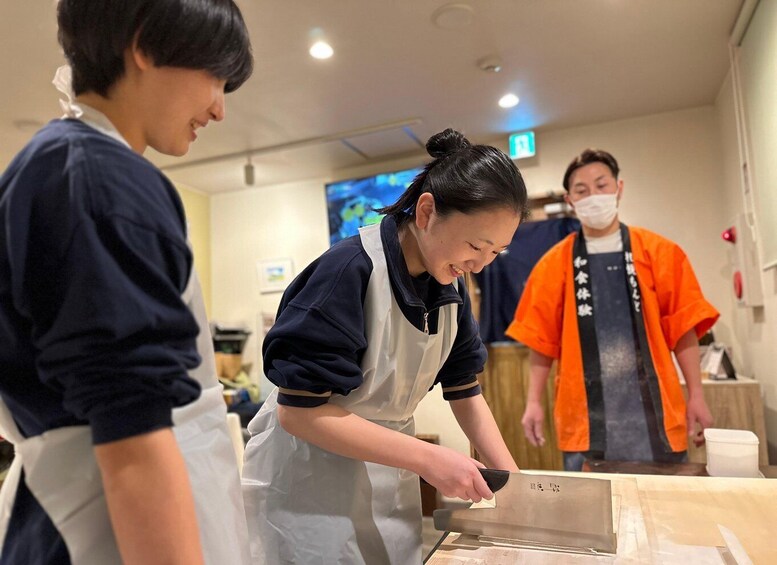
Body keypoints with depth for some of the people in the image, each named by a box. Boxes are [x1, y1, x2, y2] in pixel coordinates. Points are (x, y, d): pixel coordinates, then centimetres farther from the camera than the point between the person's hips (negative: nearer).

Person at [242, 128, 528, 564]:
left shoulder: (450, 287, -3)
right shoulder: (350, 270, -26)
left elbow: (465, 391, 4)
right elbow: (298, 410, -26)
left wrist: (513, 478, -6)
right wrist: (428, 459, -27)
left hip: (388, 470, 7)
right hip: (310, 479, -6)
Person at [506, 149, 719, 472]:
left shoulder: (660, 252, 4)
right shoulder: (554, 264, 3)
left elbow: (682, 327, 4)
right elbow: (541, 338, 3)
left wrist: (696, 397, 0)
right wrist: (534, 402, -1)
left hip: (651, 409, 1)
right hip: (585, 413, 0)